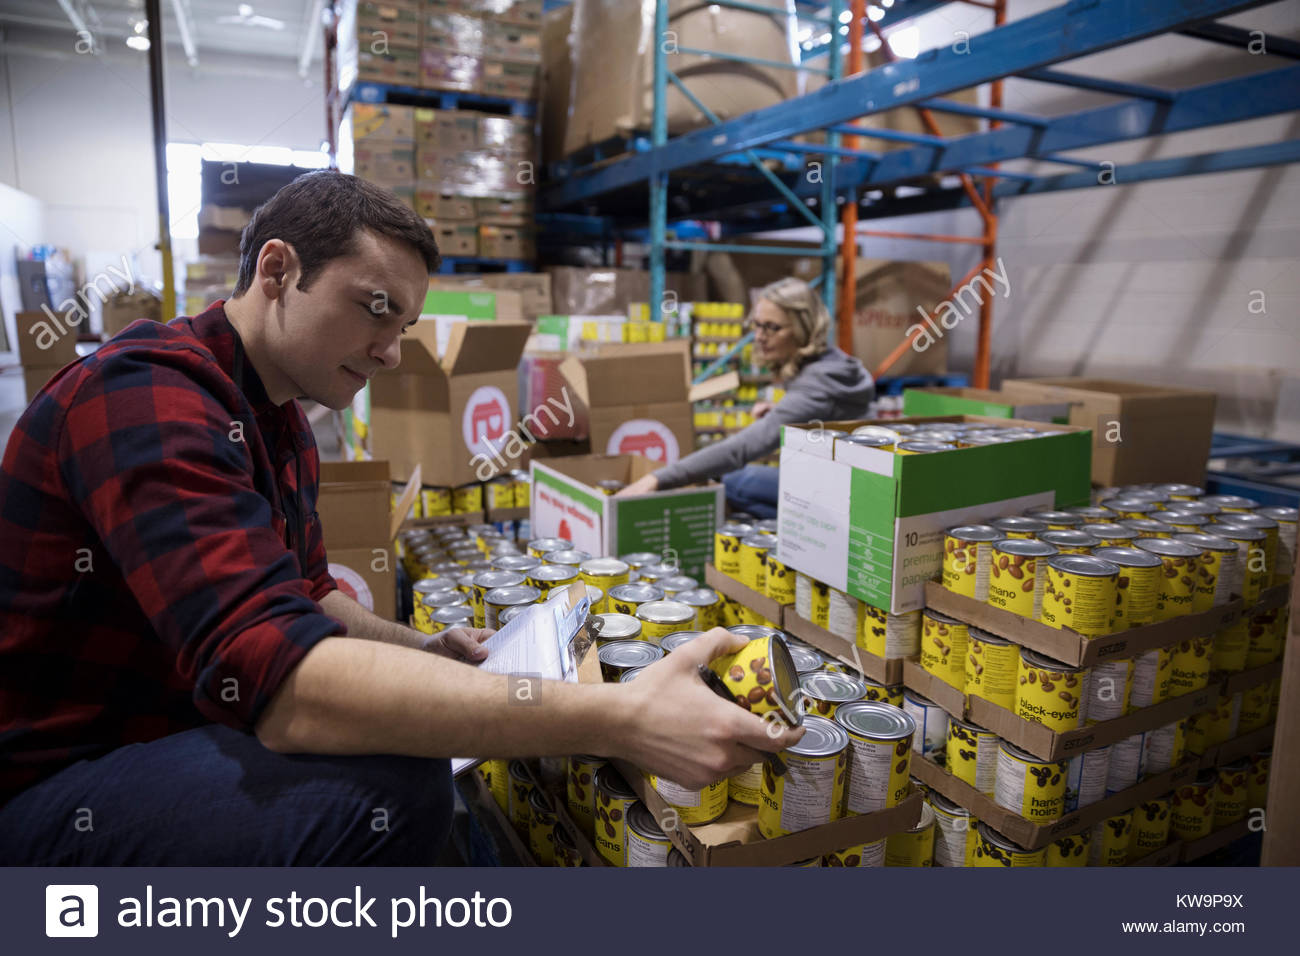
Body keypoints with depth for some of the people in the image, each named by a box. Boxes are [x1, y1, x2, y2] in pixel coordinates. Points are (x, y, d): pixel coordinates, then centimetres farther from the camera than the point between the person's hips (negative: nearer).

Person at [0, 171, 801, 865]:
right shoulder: (148, 396, -25)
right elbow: (274, 675, -38)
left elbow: (309, 596, 16)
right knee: (390, 793, -31)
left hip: (184, 725, 9)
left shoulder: (278, 419, 7)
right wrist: (616, 719, -42)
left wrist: (428, 653, -1)